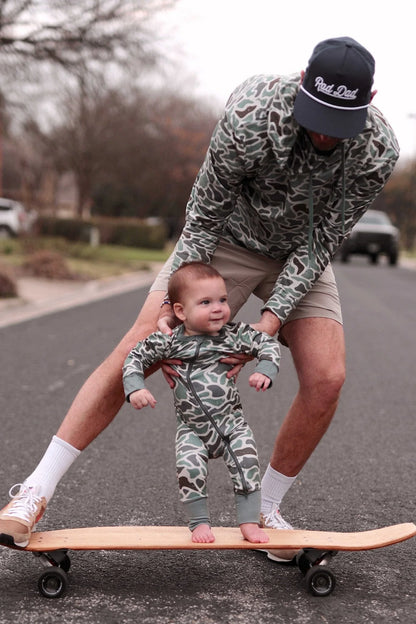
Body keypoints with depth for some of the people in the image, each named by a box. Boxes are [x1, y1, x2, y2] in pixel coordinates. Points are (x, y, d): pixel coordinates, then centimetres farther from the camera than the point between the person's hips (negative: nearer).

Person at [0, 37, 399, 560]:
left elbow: (322, 241, -17)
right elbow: (204, 215, -23)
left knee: (325, 379, -14)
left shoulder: (378, 151, -25)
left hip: (300, 254, 3)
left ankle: (264, 510, 7)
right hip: (226, 238, -2)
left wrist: (274, 316, -26)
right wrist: (175, 304, -27)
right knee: (137, 348, -14)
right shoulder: (252, 114, -33)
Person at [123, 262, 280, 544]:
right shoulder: (169, 341, -7)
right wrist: (135, 388, -12)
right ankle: (200, 522, -2)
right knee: (190, 467, -22)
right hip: (192, 429, 0)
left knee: (246, 462, -18)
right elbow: (136, 357, 2)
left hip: (232, 422, 1)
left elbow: (268, 344, -1)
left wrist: (265, 371, -18)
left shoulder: (234, 334, -6)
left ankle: (250, 522, -4)